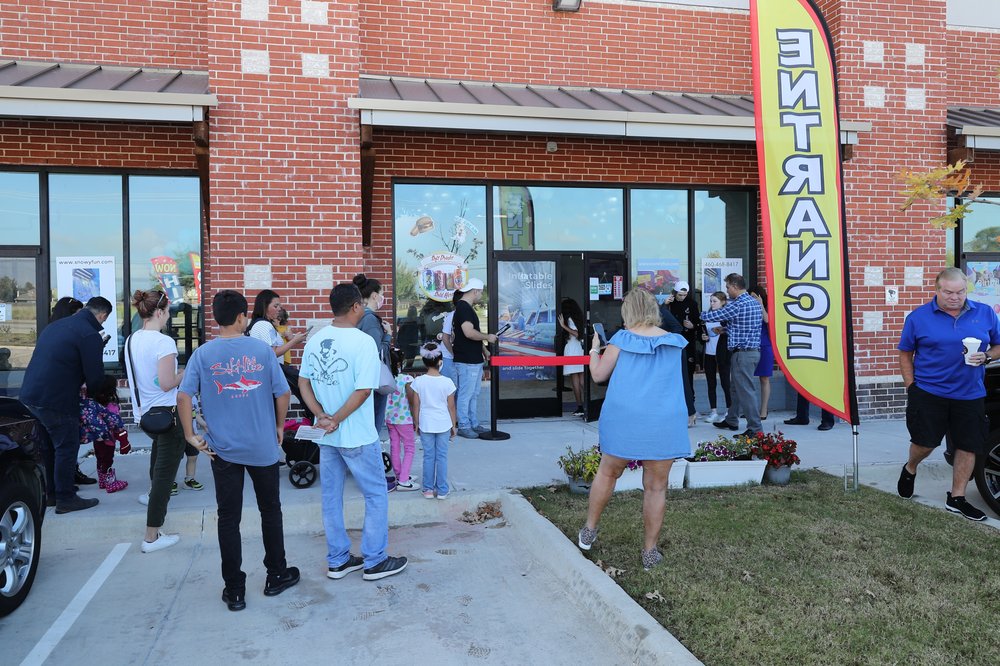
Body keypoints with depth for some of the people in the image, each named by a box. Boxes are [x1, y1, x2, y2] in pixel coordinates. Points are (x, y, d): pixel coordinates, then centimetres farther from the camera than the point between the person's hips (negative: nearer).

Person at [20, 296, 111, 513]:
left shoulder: (55, 325, 14)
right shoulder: (90, 335, -13)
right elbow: (95, 375, -13)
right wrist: (91, 392, 9)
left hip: (29, 395, 9)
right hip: (55, 401, -9)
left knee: (47, 447, 20)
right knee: (66, 448, 4)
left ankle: (49, 492, 31)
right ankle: (65, 499, 11)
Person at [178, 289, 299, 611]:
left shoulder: (203, 354, -3)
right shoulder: (262, 350, -6)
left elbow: (183, 396, -10)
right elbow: (283, 393, -6)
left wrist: (191, 435, -1)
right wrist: (279, 427, 8)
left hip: (223, 449, 1)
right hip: (263, 448, 0)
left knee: (228, 518, 8)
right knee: (270, 511, 16)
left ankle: (234, 591, 15)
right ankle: (276, 576, 27)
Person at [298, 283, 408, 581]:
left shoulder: (315, 340, 4)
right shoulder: (363, 342, -17)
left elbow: (303, 382, 4)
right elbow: (363, 391, -23)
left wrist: (322, 416, -5)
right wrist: (336, 419, -14)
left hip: (326, 436, 7)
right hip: (357, 437, -7)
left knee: (331, 497, 15)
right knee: (377, 495, 9)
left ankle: (338, 560, 26)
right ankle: (374, 562, 16)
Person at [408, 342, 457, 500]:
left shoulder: (418, 382, -10)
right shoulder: (447, 382, -12)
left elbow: (416, 405, -3)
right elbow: (451, 407, -4)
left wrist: (416, 423, 10)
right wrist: (454, 425, 8)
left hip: (425, 425, 1)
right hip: (443, 424, -1)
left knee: (428, 456, 12)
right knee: (442, 456, 9)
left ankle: (428, 489, 20)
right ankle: (442, 490, 15)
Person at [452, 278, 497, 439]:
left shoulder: (467, 307, 16)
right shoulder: (463, 307, -16)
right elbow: (469, 333, -26)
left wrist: (483, 349, 20)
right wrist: (488, 337, -13)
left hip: (474, 359, 11)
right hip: (466, 361, -11)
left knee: (474, 394, 16)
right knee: (465, 394, -2)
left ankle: (473, 424, 24)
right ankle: (463, 427, 5)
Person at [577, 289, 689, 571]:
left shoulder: (622, 339, -3)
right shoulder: (674, 342, 7)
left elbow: (598, 375, 1)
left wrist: (594, 349, 17)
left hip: (624, 419, -1)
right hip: (664, 423, 1)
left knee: (608, 473, 17)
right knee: (656, 487, 7)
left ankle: (588, 531, 27)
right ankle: (650, 552, 15)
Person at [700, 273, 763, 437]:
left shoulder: (737, 304, -17)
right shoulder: (754, 302, 12)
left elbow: (713, 316, -11)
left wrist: (702, 314, 9)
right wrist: (725, 330, 21)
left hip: (743, 353, -10)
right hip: (752, 350, 10)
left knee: (747, 390, -5)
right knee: (736, 388, 19)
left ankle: (755, 428, -2)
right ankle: (731, 421, 31)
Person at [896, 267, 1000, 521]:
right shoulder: (919, 317, -2)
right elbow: (905, 354, 4)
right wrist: (911, 387, -3)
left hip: (970, 395, 3)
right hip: (928, 392, -3)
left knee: (969, 446, 6)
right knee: (925, 441, -1)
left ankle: (956, 498, 20)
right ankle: (910, 470, 32)